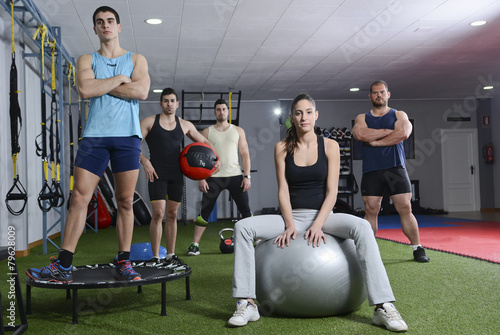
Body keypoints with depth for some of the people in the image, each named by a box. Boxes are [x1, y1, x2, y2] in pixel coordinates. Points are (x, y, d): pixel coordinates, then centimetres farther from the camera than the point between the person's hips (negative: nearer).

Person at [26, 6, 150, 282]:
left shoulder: (136, 60, 14)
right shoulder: (86, 60, 14)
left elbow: (141, 91, -6)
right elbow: (84, 90, -7)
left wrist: (101, 85, -4)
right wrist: (119, 79, -3)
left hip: (127, 136, 0)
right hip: (95, 135, 0)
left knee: (125, 201, 0)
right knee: (79, 198, -6)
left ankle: (123, 262, 9)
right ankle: (63, 266, -2)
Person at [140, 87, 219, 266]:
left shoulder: (185, 125, 11)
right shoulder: (149, 122, 2)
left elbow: (204, 141, 19)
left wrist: (216, 157, 4)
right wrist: (144, 161, -16)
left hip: (176, 175, 4)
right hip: (157, 174, -4)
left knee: (172, 214, 8)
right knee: (158, 214, -12)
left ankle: (171, 255, 17)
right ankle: (155, 258, -5)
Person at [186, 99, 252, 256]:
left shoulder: (238, 131, 11)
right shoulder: (207, 132, 8)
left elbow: (245, 154, 8)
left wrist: (247, 176, -2)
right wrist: (201, 178, -5)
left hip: (235, 176, 1)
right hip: (214, 177, -1)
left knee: (246, 210, 0)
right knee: (205, 212, -2)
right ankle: (194, 245, 5)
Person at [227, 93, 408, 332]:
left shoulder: (329, 146, 1)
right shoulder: (282, 148, 3)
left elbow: (331, 191, -5)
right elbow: (283, 191, -2)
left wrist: (318, 225, -18)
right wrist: (290, 225, -15)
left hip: (323, 215, -1)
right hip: (293, 216, 1)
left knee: (361, 227, -32)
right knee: (243, 227, -22)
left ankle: (383, 307, -31)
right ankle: (246, 304, -21)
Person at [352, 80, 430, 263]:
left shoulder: (399, 115, 12)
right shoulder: (362, 118, 14)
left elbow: (403, 133, -10)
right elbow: (360, 134, -9)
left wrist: (375, 141, -9)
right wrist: (389, 131, -5)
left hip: (395, 168, -1)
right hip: (371, 170, 1)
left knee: (405, 209, -4)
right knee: (370, 211, 0)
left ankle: (418, 249, 4)